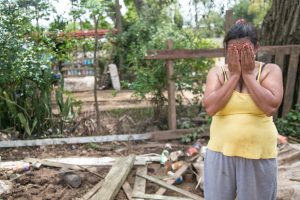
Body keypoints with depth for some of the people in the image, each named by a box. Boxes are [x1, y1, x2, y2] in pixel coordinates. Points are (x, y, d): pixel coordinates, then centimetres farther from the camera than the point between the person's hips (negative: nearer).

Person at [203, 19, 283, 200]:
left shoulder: (270, 70, -3)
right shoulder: (217, 72, -2)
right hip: (221, 152, 1)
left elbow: (270, 107, -19)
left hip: (259, 155, 0)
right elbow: (210, 108, -16)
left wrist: (248, 74, -14)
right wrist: (234, 75, -14)